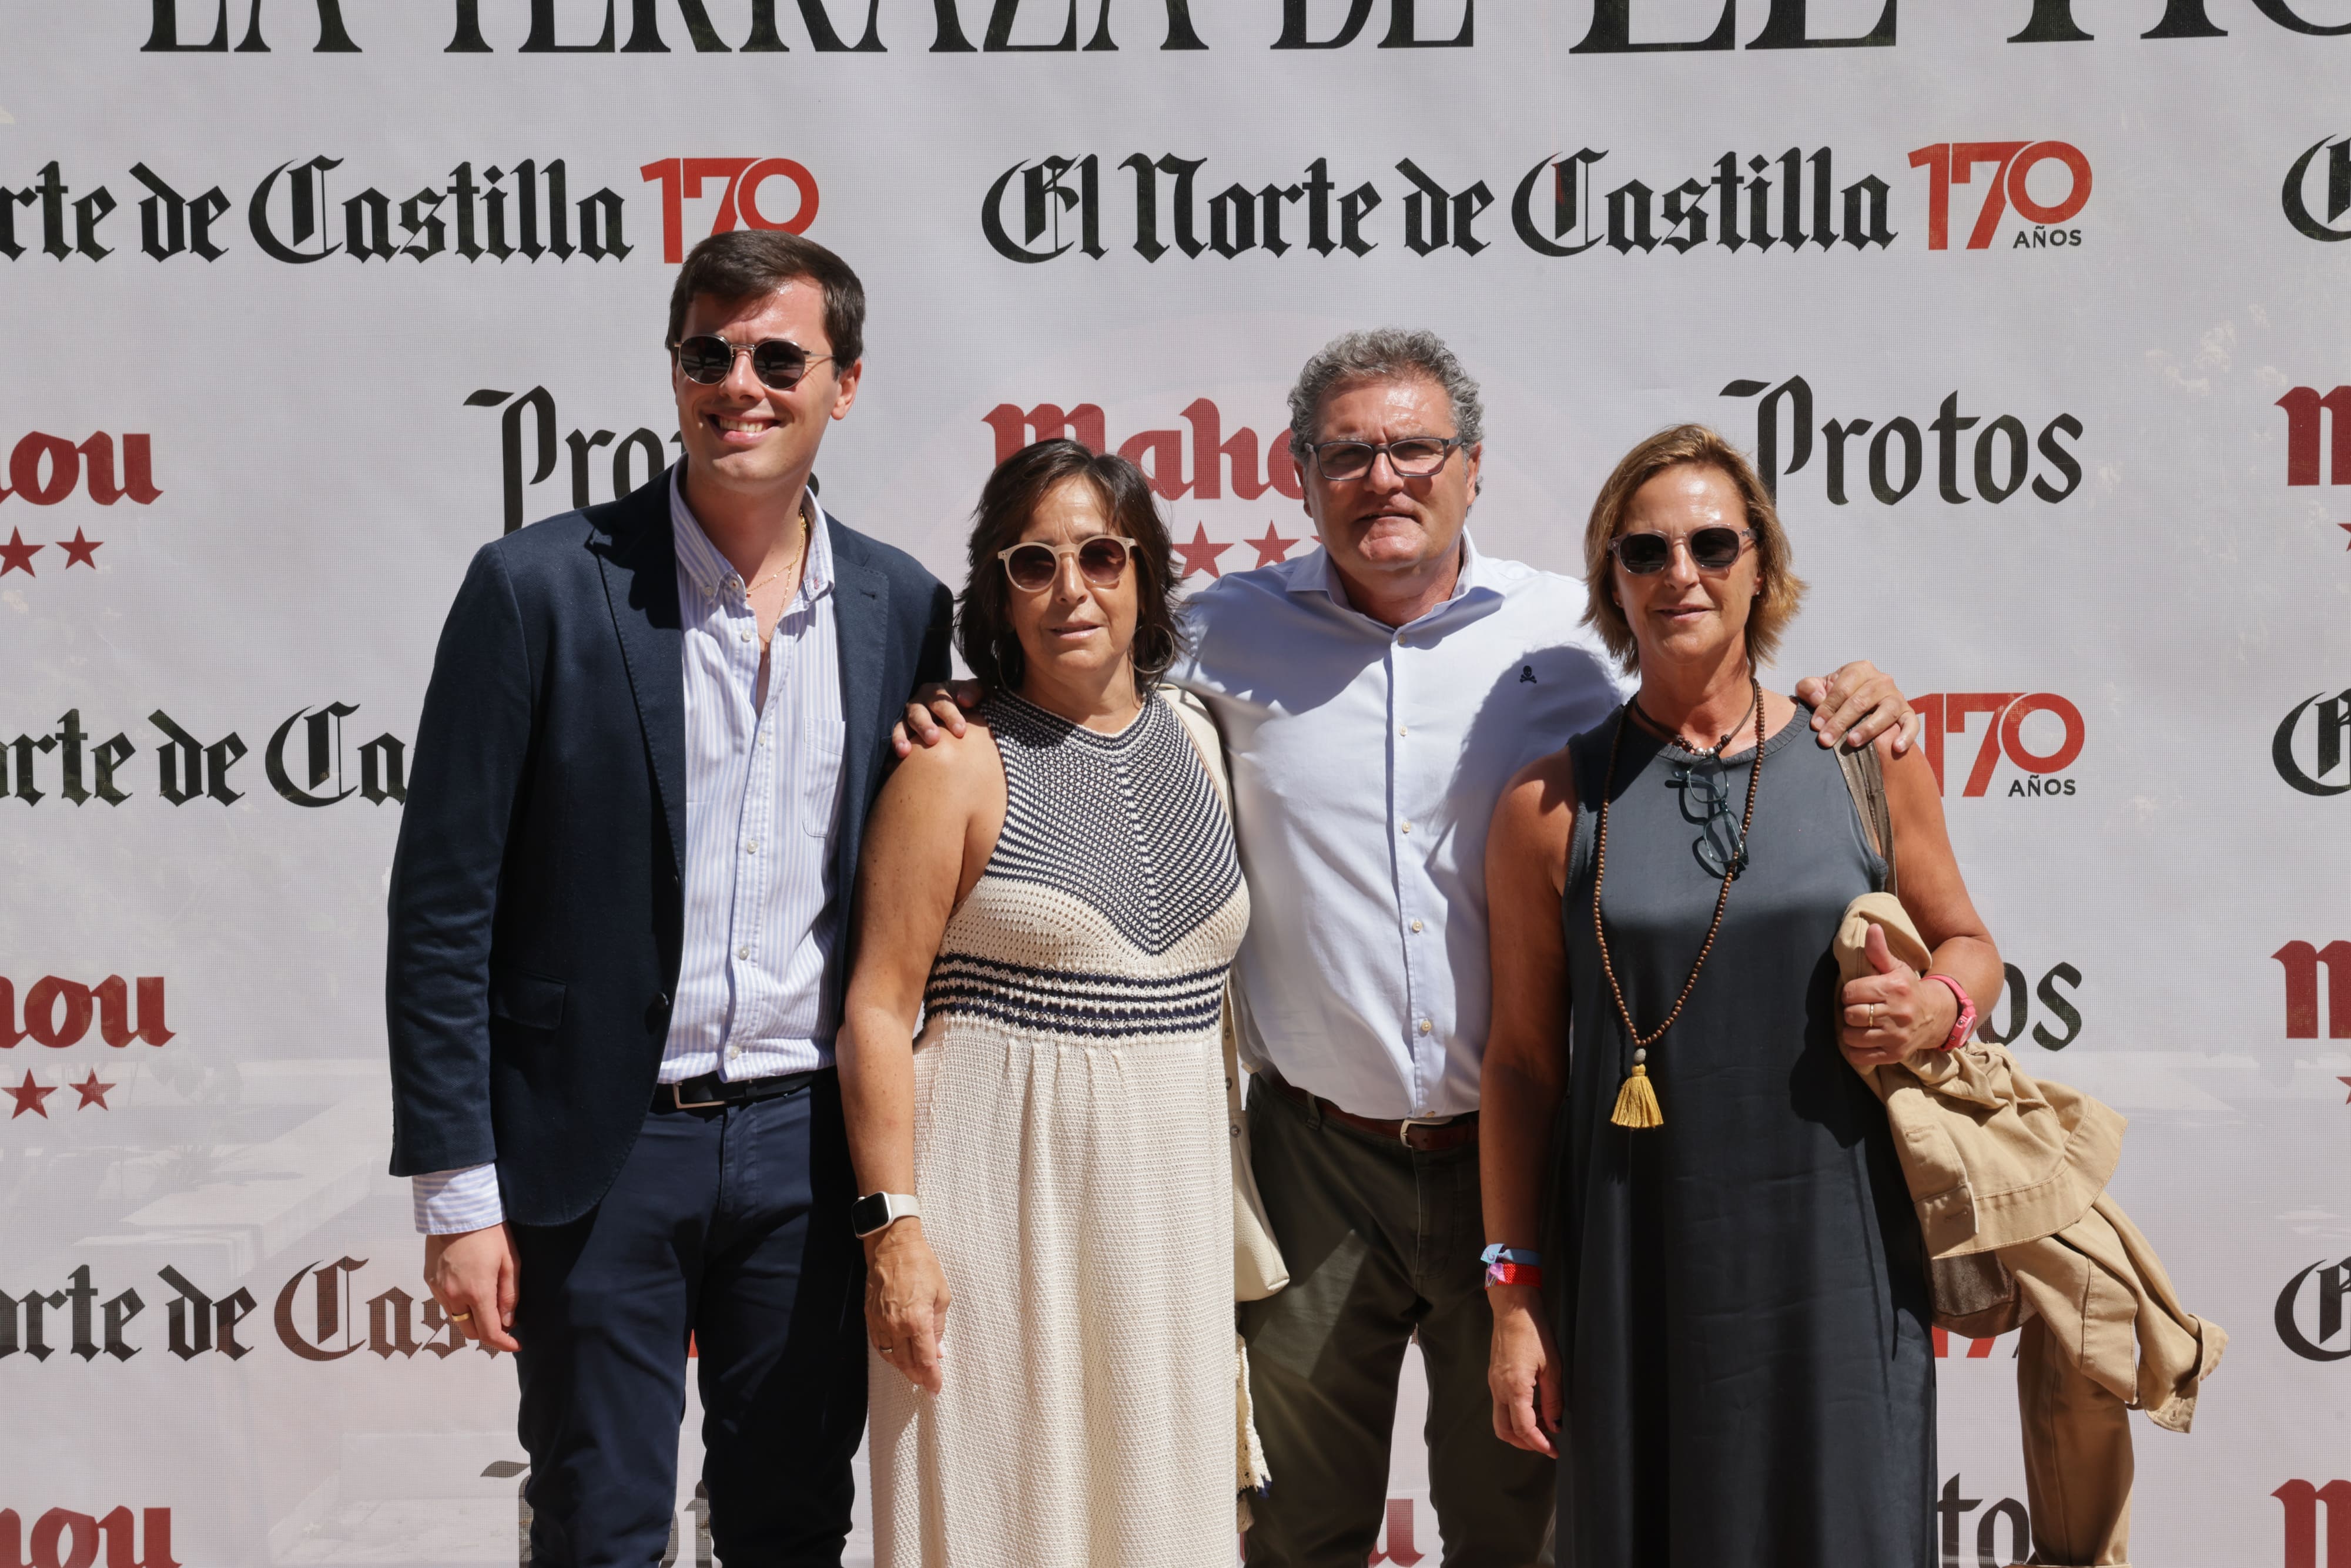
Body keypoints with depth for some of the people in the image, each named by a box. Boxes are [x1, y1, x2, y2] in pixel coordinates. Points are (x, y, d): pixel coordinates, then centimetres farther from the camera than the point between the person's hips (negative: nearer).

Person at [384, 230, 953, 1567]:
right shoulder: (540, 587, -8)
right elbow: (444, 909, -7)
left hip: (809, 1144, 3)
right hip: (601, 1148, -3)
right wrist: (457, 1190, -10)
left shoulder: (904, 608, 3)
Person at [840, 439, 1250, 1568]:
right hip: (1002, 1197, -5)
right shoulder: (959, 765, -6)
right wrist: (893, 1230, -15)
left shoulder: (1196, 746, 9)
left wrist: (1242, 1229, 10)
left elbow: (1211, 982, 14)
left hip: (1168, 1200, 5)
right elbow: (879, 1008, -8)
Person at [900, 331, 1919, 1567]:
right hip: (1319, 1153, 0)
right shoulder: (1229, 634, 2)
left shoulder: (1575, 632, 0)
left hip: (1516, 1153, 0)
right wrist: (960, 723, -4)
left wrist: (1842, 715, -10)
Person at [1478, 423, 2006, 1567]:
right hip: (1637, 1264, 0)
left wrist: (1938, 1009, -9)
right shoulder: (1550, 807, 1)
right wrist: (1515, 1297, 1)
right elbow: (1522, 1062, 3)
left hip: (1836, 1248, 1)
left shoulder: (1865, 762, 3)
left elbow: (1966, 942, 15)